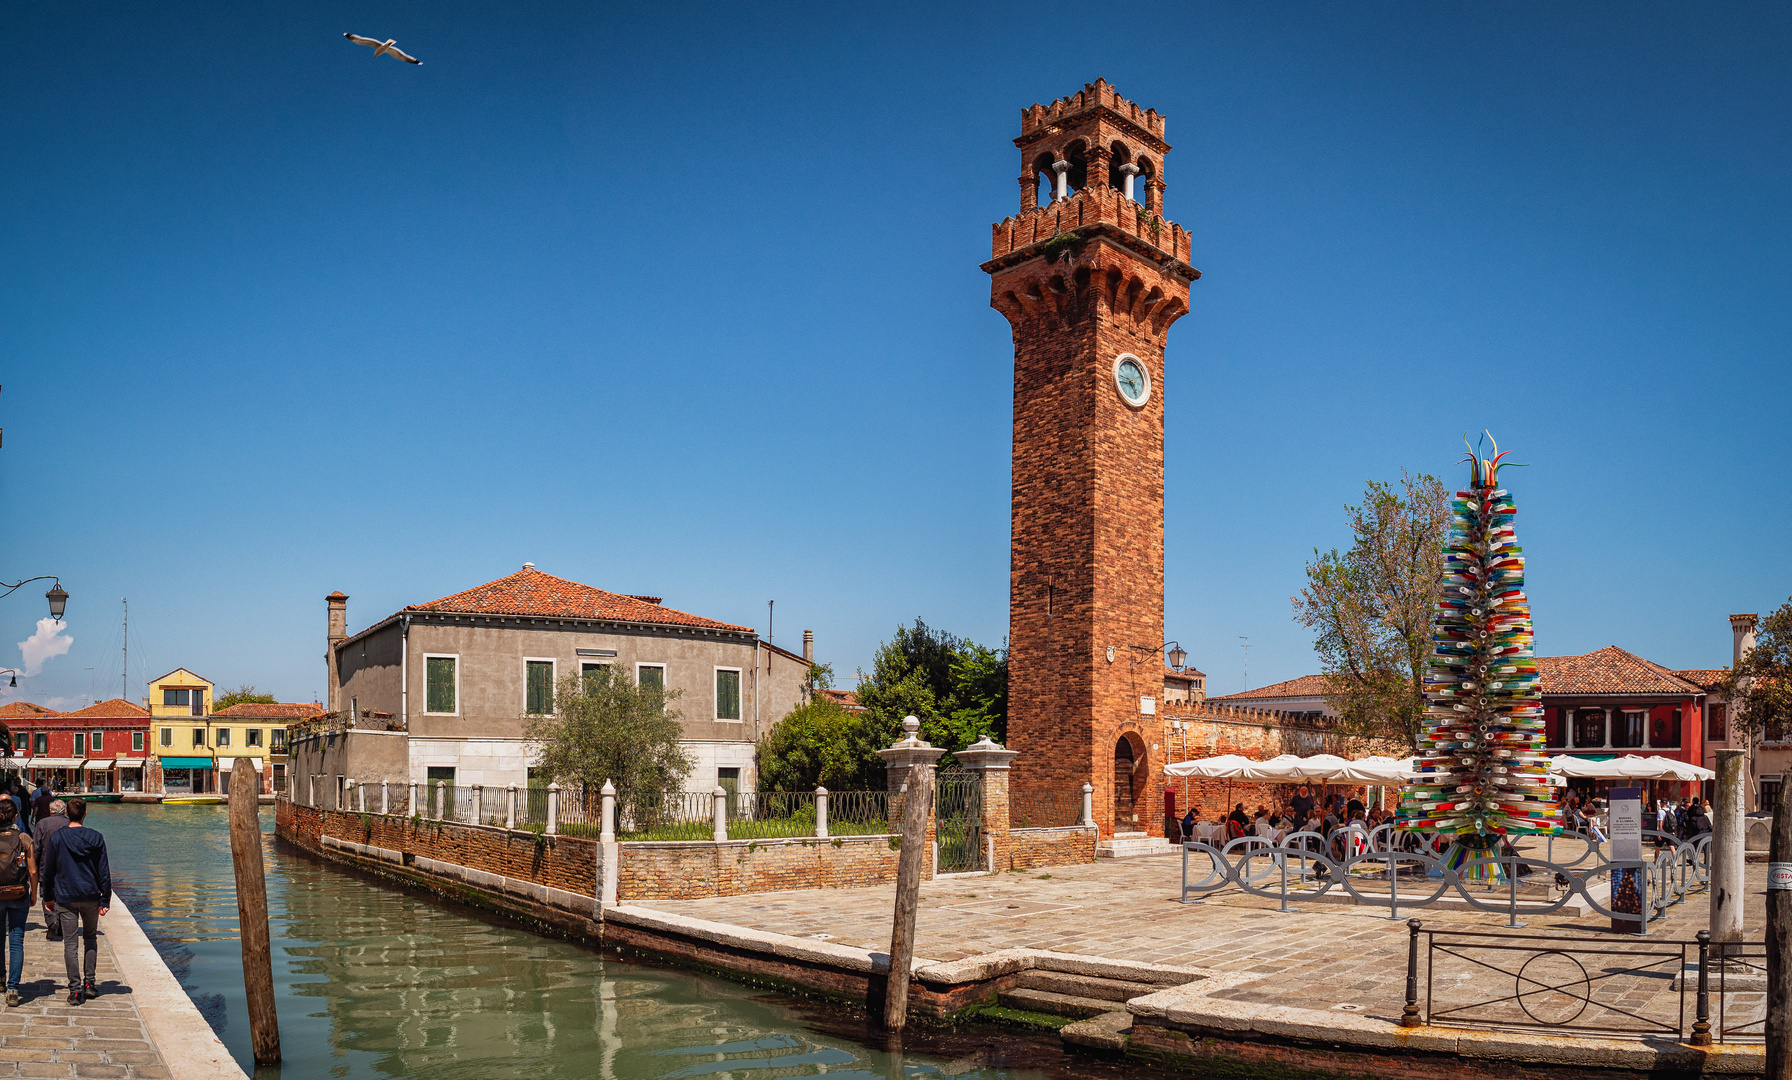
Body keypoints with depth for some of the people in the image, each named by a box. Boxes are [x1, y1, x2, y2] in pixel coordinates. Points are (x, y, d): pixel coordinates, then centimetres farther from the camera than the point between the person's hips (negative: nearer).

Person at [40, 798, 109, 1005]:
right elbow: (104, 871, -2)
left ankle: (75, 989, 1)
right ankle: (89, 983, 15)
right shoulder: (96, 838, -2)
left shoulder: (56, 837, -4)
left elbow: (48, 870, 2)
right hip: (91, 896, 1)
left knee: (70, 942, 3)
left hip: (65, 897, -1)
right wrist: (105, 899, 4)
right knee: (90, 938, 17)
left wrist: (48, 897, 13)